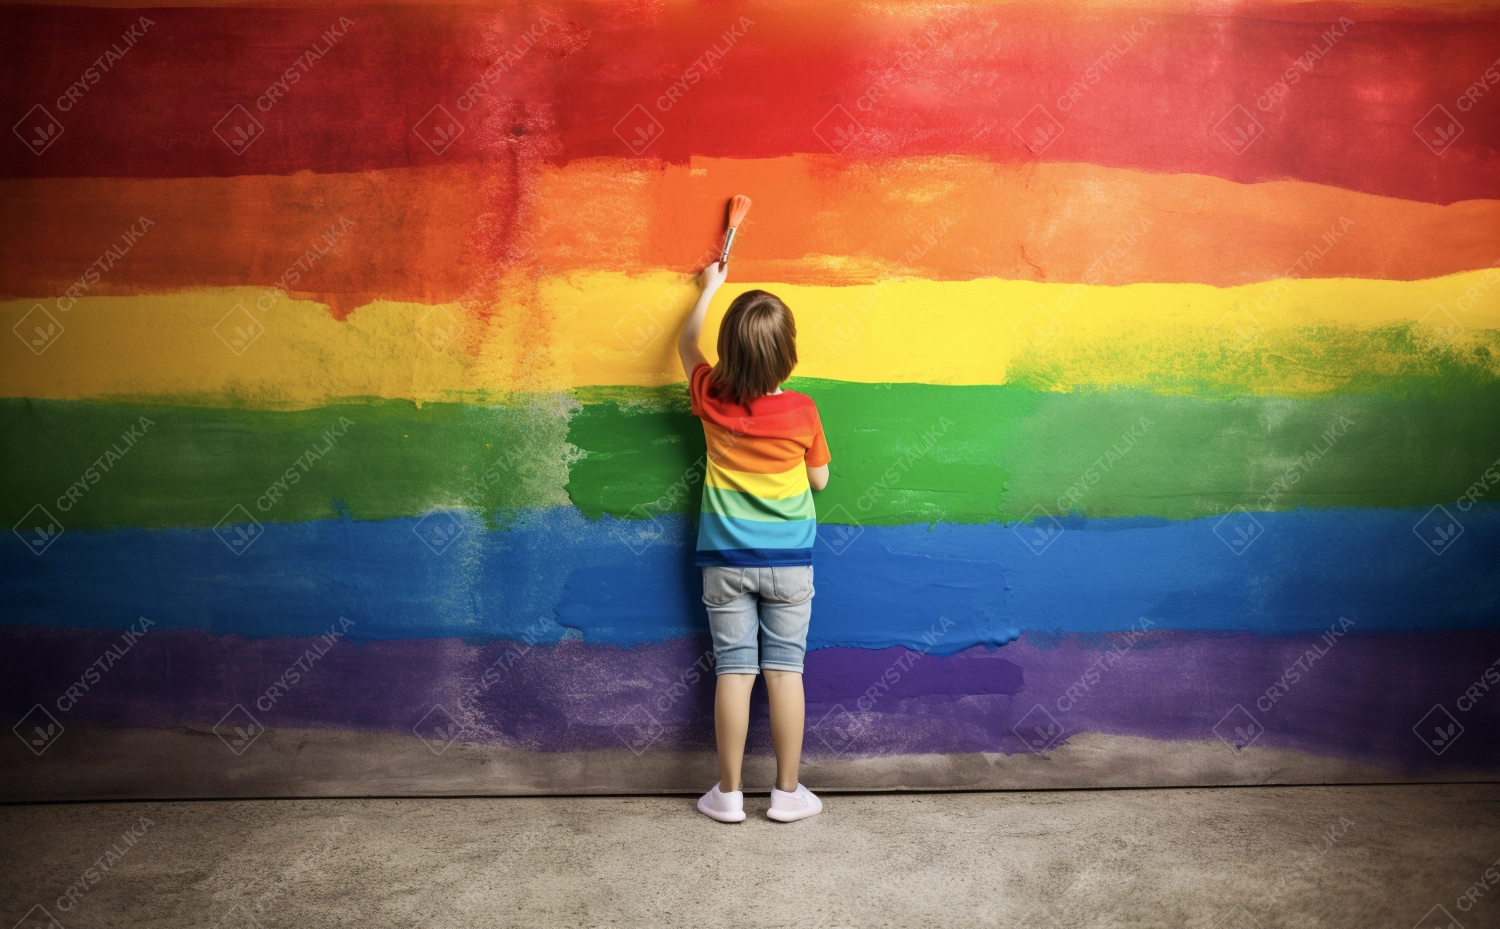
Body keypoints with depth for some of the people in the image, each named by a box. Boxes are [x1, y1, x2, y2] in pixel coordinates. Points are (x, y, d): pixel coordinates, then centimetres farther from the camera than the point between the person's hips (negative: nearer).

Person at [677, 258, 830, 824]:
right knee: (785, 669, 5)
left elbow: (686, 344, 14)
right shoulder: (802, 411, -11)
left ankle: (729, 793, 13)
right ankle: (787, 792, 14)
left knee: (734, 670, 5)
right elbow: (819, 480, 3)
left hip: (725, 560, 1)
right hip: (789, 560, -1)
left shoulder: (711, 399, -7)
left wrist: (709, 287, 25)